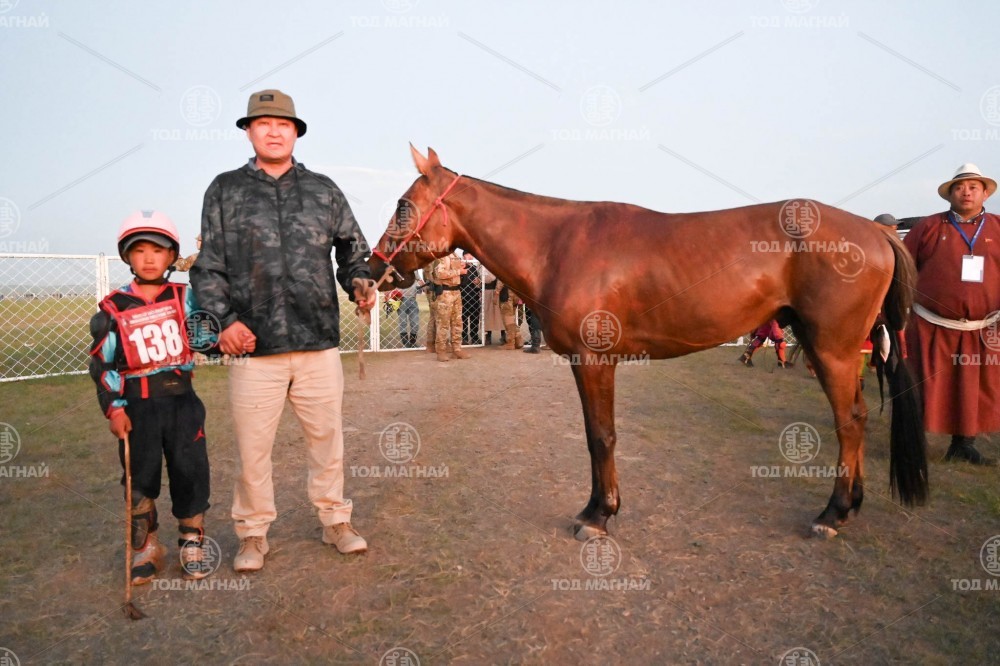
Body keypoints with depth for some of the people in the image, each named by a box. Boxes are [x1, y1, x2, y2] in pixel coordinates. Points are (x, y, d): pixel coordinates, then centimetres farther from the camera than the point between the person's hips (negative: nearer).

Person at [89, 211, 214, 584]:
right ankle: (146, 549, 26)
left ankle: (192, 545, 19)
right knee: (140, 479, 9)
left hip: (182, 401, 0)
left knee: (190, 472, 3)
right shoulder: (113, 309, -1)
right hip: (137, 406, 0)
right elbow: (102, 363, 0)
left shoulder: (184, 297, 2)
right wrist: (113, 409, -5)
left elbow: (203, 336, -6)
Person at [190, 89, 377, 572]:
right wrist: (225, 318, -10)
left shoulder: (323, 190, 9)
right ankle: (253, 532, 27)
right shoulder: (225, 190, 6)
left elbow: (352, 248, 15)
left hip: (319, 342, 1)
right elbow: (208, 267, 4)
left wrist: (359, 283, -5)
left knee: (327, 437, 12)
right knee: (252, 446, 8)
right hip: (254, 345, -1)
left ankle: (336, 520, 30)